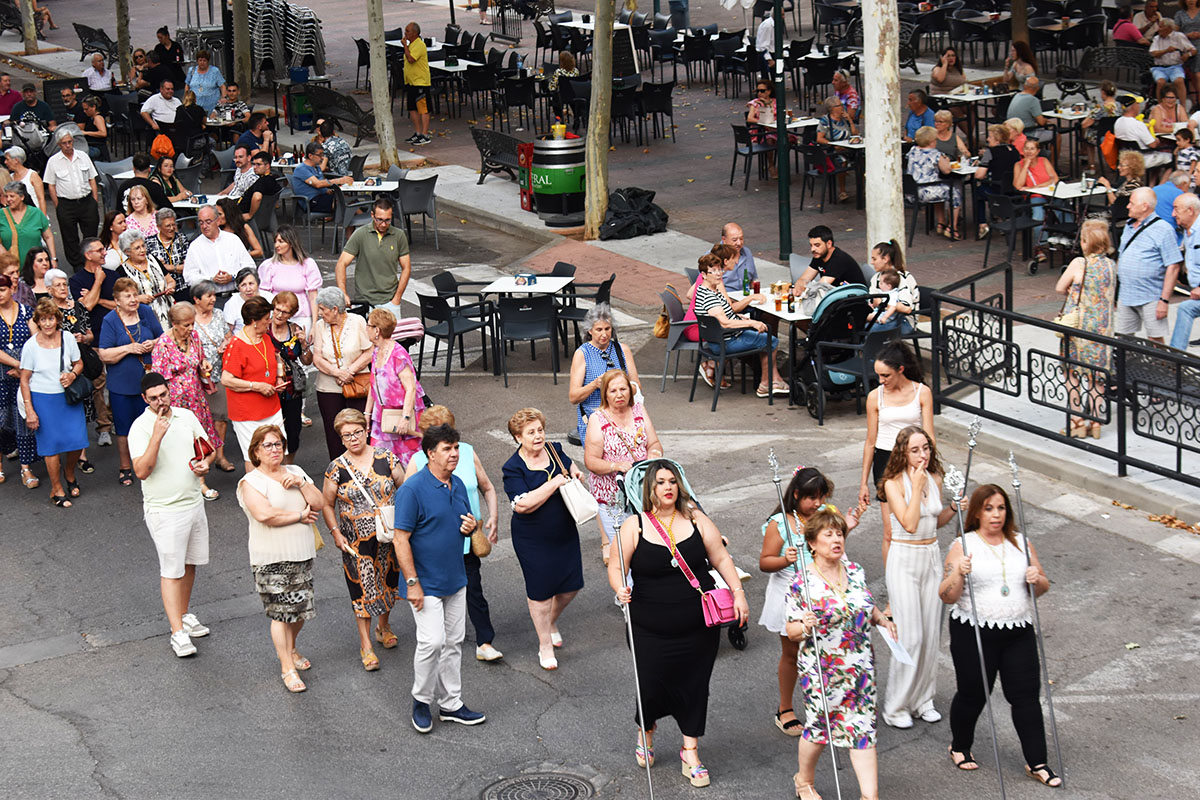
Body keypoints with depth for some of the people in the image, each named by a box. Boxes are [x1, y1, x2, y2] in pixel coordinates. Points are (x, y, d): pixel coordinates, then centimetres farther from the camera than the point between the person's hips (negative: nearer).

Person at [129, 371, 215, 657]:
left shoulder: (187, 416, 4)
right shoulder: (141, 427, -14)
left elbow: (207, 448, 16)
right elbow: (141, 471, -24)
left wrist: (206, 462, -7)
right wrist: (157, 435, -31)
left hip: (194, 502, 6)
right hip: (164, 509, -6)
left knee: (189, 563, 17)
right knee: (172, 570, -4)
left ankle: (184, 615, 34)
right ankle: (178, 633, -1)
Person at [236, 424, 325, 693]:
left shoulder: (295, 472, 10)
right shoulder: (251, 481, -8)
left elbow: (319, 504, 3)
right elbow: (265, 514, -24)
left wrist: (301, 483, -13)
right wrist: (301, 515, -13)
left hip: (302, 555, 6)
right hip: (272, 559, -6)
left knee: (301, 608, 13)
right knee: (281, 613, -3)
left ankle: (290, 649, 37)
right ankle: (287, 667, 7)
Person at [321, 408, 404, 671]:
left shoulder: (385, 458, -5)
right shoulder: (337, 468, -7)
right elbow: (327, 504, 3)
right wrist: (335, 532, -6)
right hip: (357, 540, -2)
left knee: (389, 579, 16)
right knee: (362, 588, 2)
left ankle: (384, 626, 41)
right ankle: (365, 644, 12)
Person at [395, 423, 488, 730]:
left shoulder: (457, 485, 6)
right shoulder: (413, 489, -17)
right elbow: (400, 539, -17)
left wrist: (471, 526, -5)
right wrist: (412, 583, -20)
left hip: (455, 580, 7)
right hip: (426, 584, -7)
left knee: (454, 642, 12)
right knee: (432, 642, -11)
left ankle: (451, 703, 23)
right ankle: (421, 700, 10)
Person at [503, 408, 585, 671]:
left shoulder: (554, 450, 1)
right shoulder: (513, 468, -16)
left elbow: (569, 464, 25)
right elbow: (523, 504, -28)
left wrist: (574, 472, 1)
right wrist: (555, 483, -27)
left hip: (565, 534, 5)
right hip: (534, 541, -5)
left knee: (571, 586, 11)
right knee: (540, 591, 4)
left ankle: (552, 621, 42)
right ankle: (545, 646, 22)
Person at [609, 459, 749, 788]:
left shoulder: (696, 520, 2)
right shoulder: (635, 526, -4)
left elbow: (721, 558, 5)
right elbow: (617, 567, -3)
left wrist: (739, 594, -4)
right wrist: (620, 589, -23)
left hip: (699, 627, 2)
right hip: (652, 631, -2)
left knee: (694, 685, 5)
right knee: (653, 687, 2)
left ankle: (690, 752, 21)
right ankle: (645, 731, 37)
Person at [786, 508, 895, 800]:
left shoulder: (855, 571, 3)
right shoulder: (803, 583, -13)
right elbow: (790, 631, -11)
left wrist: (882, 619, 0)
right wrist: (805, 626, -32)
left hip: (861, 667, 4)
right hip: (822, 671, -4)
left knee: (863, 728, 2)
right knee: (819, 725, 9)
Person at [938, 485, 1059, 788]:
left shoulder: (1022, 544, 9)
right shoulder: (963, 546, -4)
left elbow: (1043, 588, 16)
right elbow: (947, 596, -7)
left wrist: (1037, 579, -6)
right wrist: (959, 573, -25)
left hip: (1018, 633, 3)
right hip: (974, 633, -3)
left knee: (1026, 695, 0)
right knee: (973, 694, 7)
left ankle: (1037, 763, 9)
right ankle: (960, 747, 33)